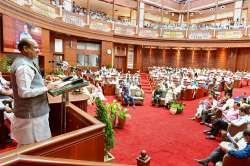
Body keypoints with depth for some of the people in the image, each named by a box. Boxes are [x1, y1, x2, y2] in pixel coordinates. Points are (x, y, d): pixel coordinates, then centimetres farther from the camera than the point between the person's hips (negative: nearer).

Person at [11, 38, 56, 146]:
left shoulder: (24, 63, 11)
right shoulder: (24, 67, -23)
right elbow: (24, 92, -28)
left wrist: (44, 86, 10)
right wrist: (46, 88, -21)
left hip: (30, 111, 11)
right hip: (31, 113, -10)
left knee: (25, 144, 25)